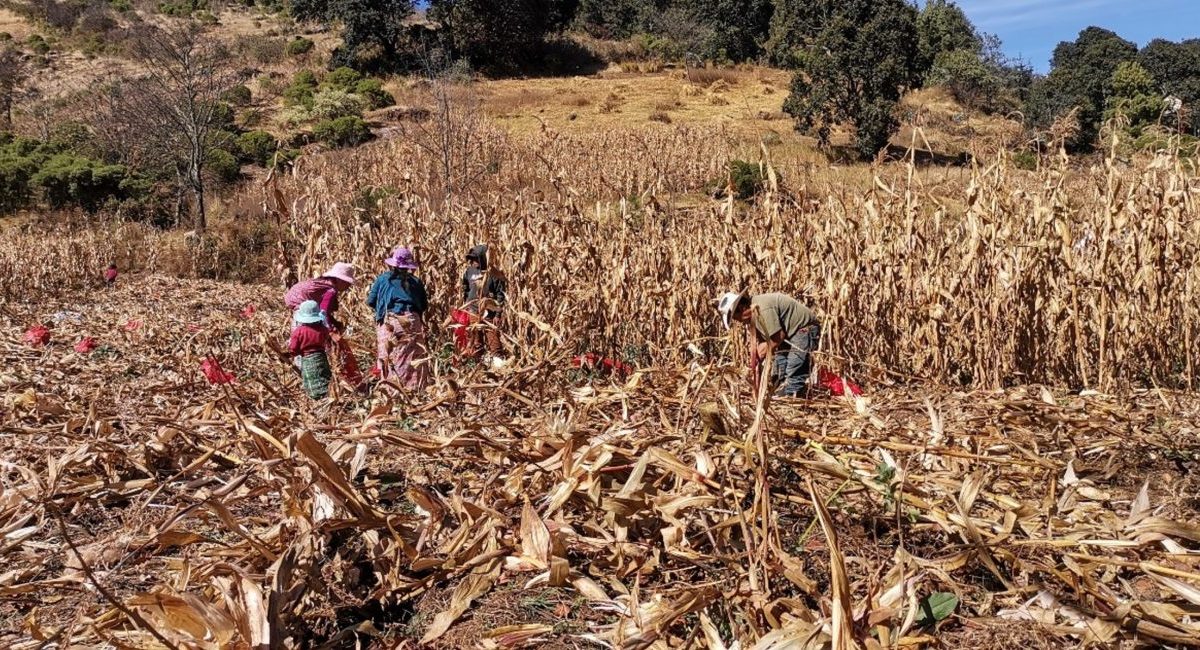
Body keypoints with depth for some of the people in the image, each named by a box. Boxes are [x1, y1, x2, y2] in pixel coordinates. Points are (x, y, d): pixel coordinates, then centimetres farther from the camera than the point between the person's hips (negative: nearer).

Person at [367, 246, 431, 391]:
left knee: (389, 357, 4)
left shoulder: (383, 278, 7)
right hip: (411, 321, 1)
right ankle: (415, 387, 6)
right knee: (414, 357, 5)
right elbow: (424, 305, 13)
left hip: (389, 323, -1)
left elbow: (370, 301, 9)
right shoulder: (415, 281, 10)